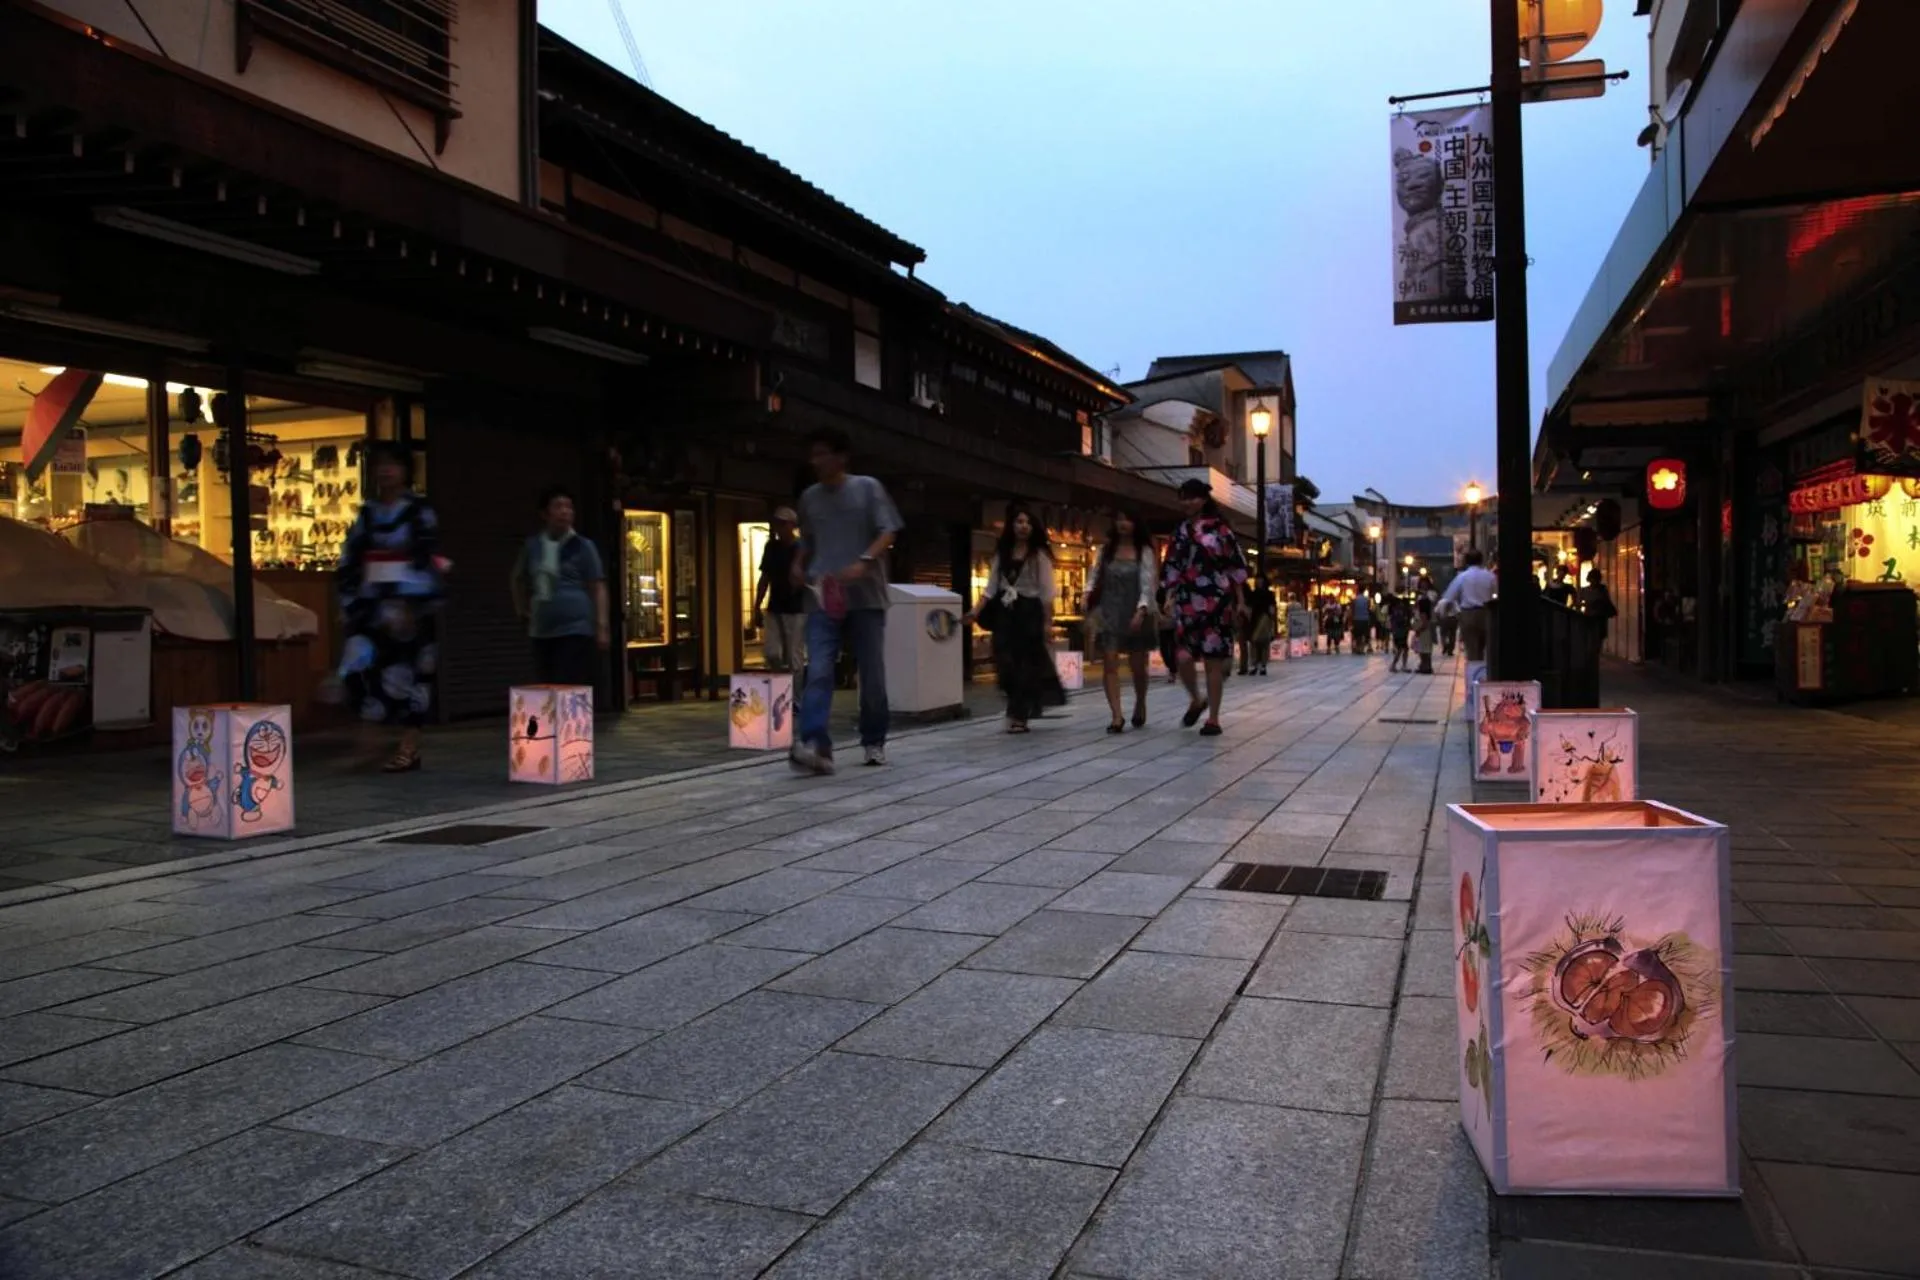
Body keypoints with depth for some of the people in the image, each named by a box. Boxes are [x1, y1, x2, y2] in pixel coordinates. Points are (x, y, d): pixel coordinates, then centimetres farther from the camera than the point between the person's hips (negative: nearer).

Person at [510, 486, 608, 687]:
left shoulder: (582, 546, -3)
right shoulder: (533, 546, 9)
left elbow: (598, 588, -4)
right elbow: (519, 578, 28)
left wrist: (601, 627, -11)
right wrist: (522, 609, 18)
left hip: (576, 630, -5)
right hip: (542, 631, 5)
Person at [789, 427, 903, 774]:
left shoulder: (868, 488, 2)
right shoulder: (809, 498, 14)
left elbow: (888, 532, -6)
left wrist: (864, 562, -22)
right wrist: (798, 566, 6)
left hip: (865, 598, -2)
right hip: (822, 600, 2)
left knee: (872, 675, 5)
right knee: (818, 673, -14)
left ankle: (874, 742, 21)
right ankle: (815, 746, -24)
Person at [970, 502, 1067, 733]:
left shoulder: (1039, 554, -2)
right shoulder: (1002, 553, 10)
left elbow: (1046, 591, -5)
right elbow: (992, 586, 8)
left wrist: (1048, 621, -10)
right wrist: (977, 610, -4)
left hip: (1029, 613, -4)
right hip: (1005, 614, 4)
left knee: (1026, 664, 0)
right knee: (1007, 665, 2)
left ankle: (1019, 716, 6)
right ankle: (1018, 713, 15)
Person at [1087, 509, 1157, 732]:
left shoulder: (1144, 551, 0)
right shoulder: (1105, 550, 8)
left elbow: (1148, 583, -8)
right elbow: (1095, 580, 8)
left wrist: (1141, 610, -22)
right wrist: (1091, 609, -4)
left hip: (1135, 615, -1)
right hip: (1109, 614, 2)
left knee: (1137, 667, 8)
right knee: (1110, 665, -10)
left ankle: (1140, 706, 35)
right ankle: (1117, 716, -13)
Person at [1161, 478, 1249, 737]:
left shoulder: (1219, 527, 0)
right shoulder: (1180, 531, 12)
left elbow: (1235, 565, 0)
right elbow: (1171, 569, 16)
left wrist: (1240, 601, -4)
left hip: (1216, 601, -3)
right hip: (1187, 602, 3)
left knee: (1214, 661, -2)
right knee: (1183, 657, -9)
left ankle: (1213, 718, 5)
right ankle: (1196, 701, 18)